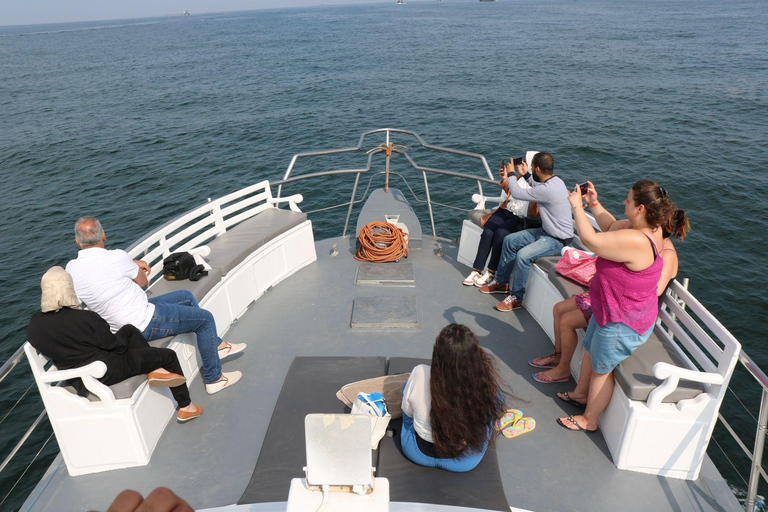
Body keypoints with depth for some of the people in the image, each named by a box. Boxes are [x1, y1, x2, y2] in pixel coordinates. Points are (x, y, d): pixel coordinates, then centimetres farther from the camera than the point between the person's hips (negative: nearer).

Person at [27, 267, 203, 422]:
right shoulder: (86, 318, -27)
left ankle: (155, 370, 11)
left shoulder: (34, 324, -8)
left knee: (129, 330, 22)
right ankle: (186, 408, 20)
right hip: (107, 373, -8)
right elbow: (115, 346, -16)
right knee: (169, 355, 9)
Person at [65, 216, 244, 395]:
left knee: (186, 296, 23)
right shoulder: (116, 257, -24)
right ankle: (214, 379, 12)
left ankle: (217, 346, 32)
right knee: (205, 318, 5)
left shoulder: (71, 268, -1)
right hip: (146, 324, -9)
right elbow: (143, 281, -6)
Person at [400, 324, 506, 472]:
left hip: (417, 453, 1)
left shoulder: (420, 375, -28)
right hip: (465, 461, 0)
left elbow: (407, 411, -8)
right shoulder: (486, 381, -29)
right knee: (497, 396, 16)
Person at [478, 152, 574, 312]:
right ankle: (501, 282, 18)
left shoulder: (548, 189, -28)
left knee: (523, 255, -30)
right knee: (510, 240, 7)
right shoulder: (554, 180, 2)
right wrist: (525, 175, 17)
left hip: (559, 240, -10)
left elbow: (517, 193, -19)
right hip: (546, 231, 10)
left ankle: (516, 298, -13)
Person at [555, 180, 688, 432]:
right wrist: (594, 203, 6)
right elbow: (611, 227, 12)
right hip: (609, 310, 10)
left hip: (622, 323, -10)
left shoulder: (636, 241, -37)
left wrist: (577, 205, -20)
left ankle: (589, 419, 32)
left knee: (601, 369, 10)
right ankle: (581, 394, 52)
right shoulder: (649, 230, -6)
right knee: (590, 351, 28)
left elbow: (590, 239, -34)